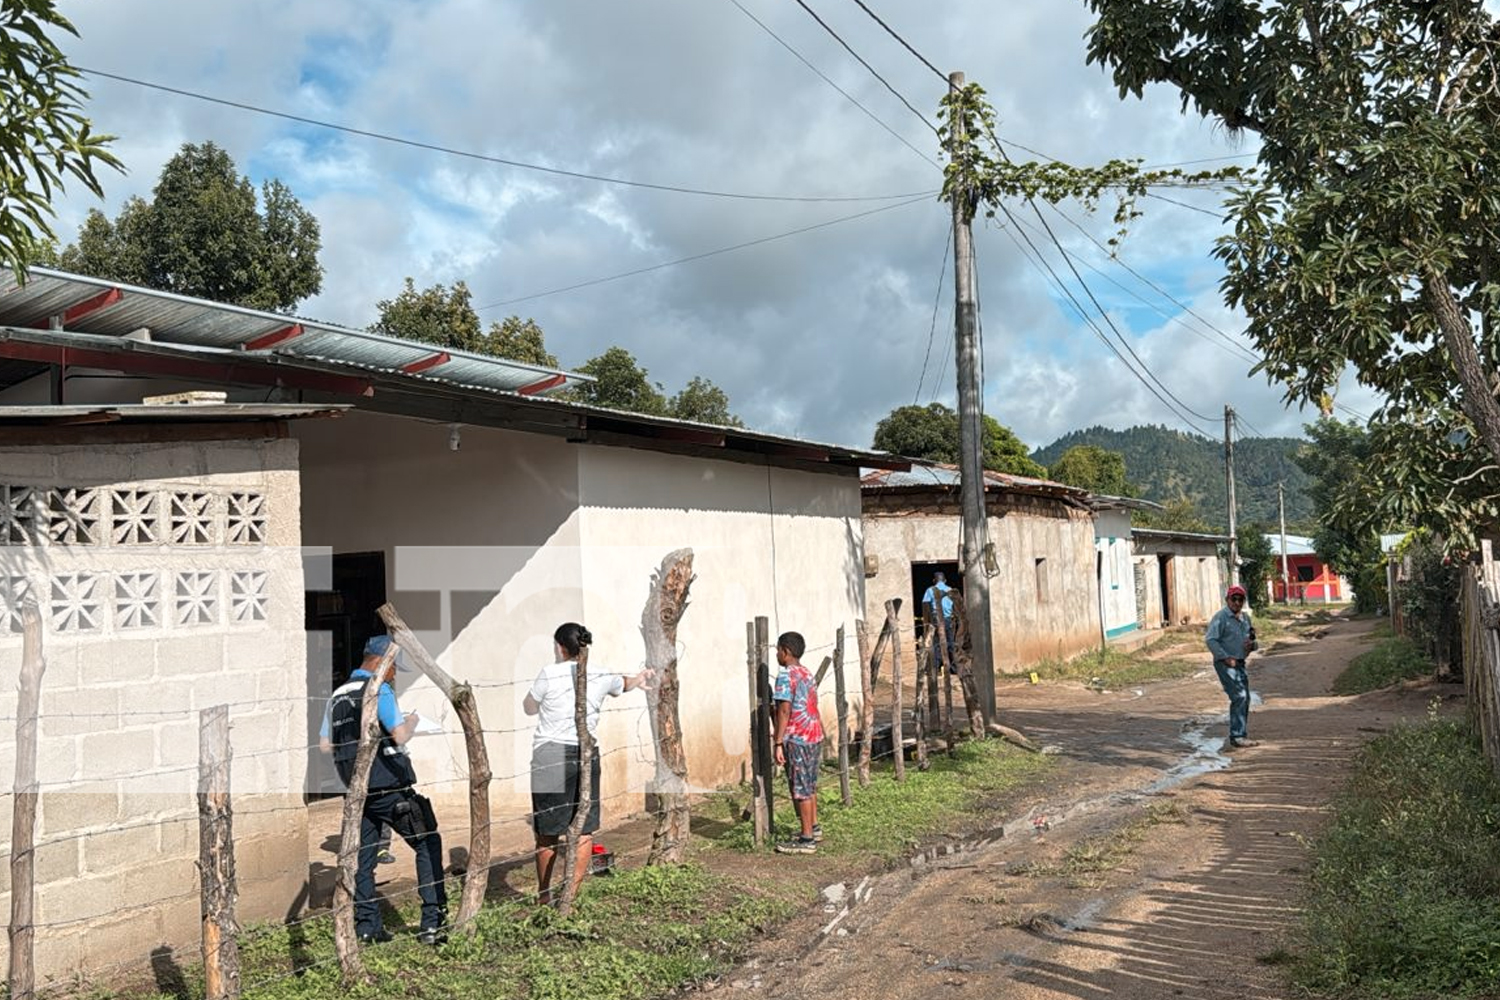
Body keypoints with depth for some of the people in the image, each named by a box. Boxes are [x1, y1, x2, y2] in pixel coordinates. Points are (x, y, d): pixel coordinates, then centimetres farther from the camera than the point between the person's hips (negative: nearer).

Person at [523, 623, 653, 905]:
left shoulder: (549, 674, -6)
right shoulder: (601, 677, 5)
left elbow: (529, 708, 11)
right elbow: (624, 684, 28)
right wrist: (640, 678, 48)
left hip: (550, 756, -3)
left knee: (547, 833, 9)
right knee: (585, 831, 10)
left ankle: (544, 896, 21)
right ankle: (572, 894, 12)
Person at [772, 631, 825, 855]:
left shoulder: (786, 675, -14)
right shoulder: (807, 673, 12)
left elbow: (784, 712, -19)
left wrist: (778, 743, -18)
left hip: (797, 740, -9)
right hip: (814, 736, 9)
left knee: (800, 789, -2)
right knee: (809, 786, 20)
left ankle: (807, 839, 2)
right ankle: (814, 827, 31)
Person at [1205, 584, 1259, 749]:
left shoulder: (1245, 617, 13)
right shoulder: (1221, 617, -11)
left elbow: (1251, 639, 24)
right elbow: (1210, 639, -17)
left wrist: (1251, 645, 0)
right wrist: (1226, 658, -20)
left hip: (1240, 663, 8)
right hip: (1225, 663, -8)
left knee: (1245, 698, 12)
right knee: (1239, 696, -17)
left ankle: (1241, 734, 24)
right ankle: (1237, 736, -16)